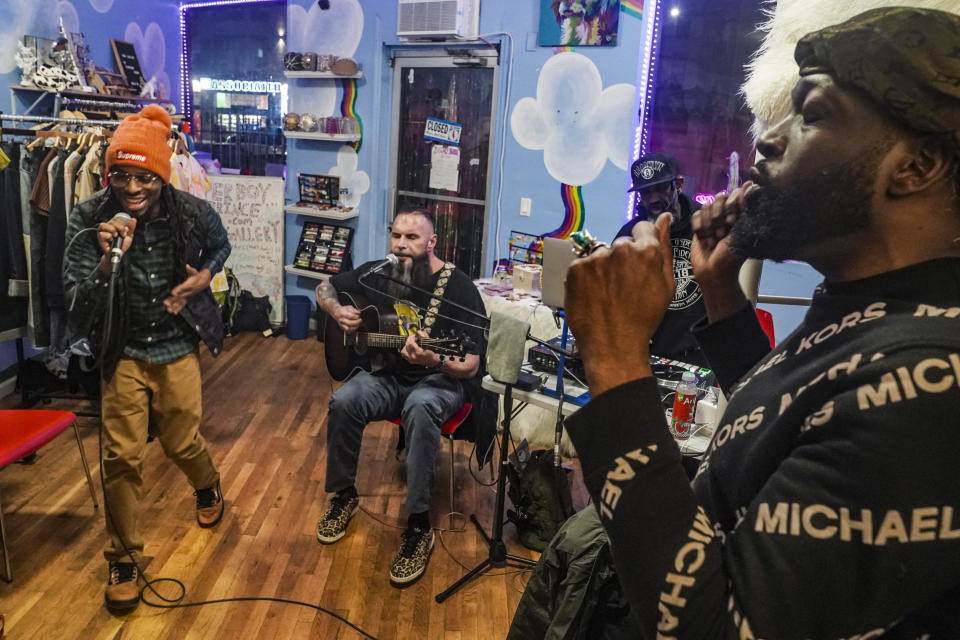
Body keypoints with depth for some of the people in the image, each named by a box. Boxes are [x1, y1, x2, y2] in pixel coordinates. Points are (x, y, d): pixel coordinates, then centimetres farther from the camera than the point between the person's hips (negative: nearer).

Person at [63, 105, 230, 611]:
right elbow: (75, 301, -19)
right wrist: (108, 261, -37)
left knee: (182, 444, 12)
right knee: (121, 456, -1)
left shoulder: (193, 213, -14)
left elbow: (220, 246, 11)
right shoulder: (89, 218, -17)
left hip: (177, 347, 1)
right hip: (123, 351, 0)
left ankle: (208, 487, 49)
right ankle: (123, 558, 20)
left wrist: (203, 276, -9)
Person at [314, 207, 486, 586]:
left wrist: (435, 361, -37)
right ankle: (343, 495, -1)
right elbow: (325, 289, 16)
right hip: (385, 375, 4)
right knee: (344, 401, -27)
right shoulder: (376, 273, -1)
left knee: (420, 409, -38)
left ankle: (418, 525, -26)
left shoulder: (459, 288, -14)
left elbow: (470, 367, -15)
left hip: (437, 381, -4)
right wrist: (337, 310, -7)